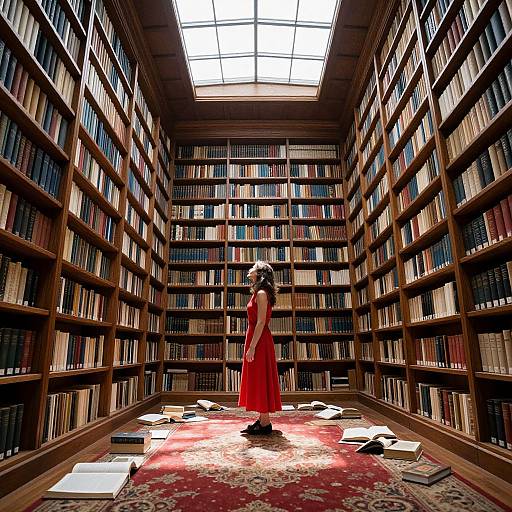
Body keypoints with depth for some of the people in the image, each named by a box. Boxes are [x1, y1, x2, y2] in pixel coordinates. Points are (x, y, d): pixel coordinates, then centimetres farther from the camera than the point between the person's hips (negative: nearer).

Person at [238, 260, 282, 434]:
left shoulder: (261, 293, -14)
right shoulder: (259, 293, 16)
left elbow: (261, 322, -20)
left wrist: (252, 347, -22)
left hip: (259, 341, -10)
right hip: (257, 340, 10)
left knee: (260, 380, -3)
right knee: (258, 380, 14)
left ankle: (265, 424, 6)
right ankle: (263, 420, 23)